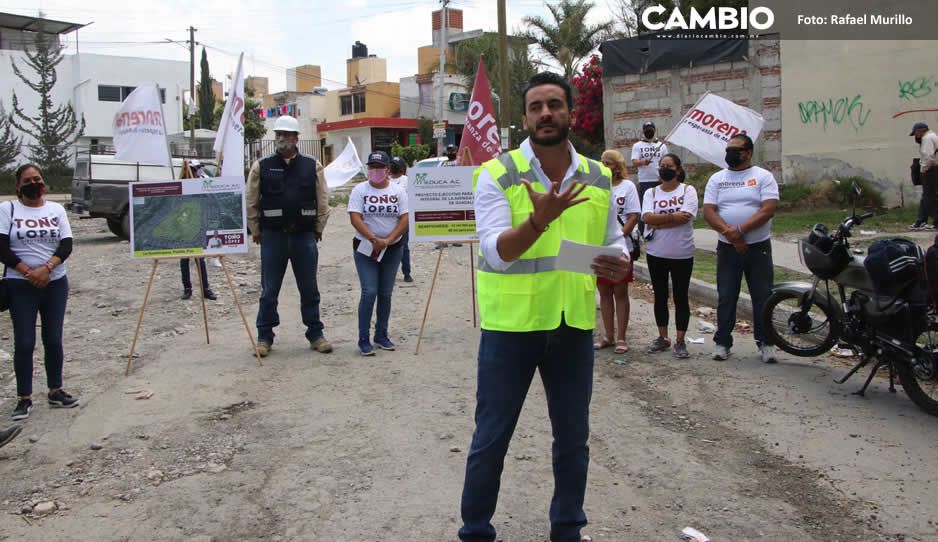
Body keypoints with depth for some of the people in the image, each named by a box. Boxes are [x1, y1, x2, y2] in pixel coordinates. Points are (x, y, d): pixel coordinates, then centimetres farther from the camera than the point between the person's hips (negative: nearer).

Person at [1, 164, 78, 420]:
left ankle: (56, 391, 20)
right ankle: (24, 398, 9)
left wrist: (47, 268, -16)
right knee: (24, 343, -1)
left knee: (53, 340, 8)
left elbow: (66, 245, -1)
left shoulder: (56, 209, 7)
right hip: (21, 286, -2)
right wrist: (28, 272, -15)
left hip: (55, 283, 2)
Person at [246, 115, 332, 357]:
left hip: (304, 235, 1)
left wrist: (318, 229, 5)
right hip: (272, 236, 0)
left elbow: (322, 201, 7)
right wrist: (256, 231, 3)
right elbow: (251, 203, 5)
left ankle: (315, 334, 18)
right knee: (269, 290, 6)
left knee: (309, 289, 7)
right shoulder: (261, 167, 2)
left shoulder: (313, 166, 4)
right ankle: (264, 337, 15)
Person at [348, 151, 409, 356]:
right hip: (365, 247, -3)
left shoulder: (398, 191, 2)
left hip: (393, 248, 3)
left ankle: (381, 335, 20)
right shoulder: (359, 190, -3)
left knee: (386, 293, 8)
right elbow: (355, 218, -12)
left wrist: (387, 240, -16)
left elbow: (404, 219, -4)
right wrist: (374, 239, -22)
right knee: (369, 292, -11)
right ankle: (363, 339, -4)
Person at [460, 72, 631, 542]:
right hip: (511, 323, -4)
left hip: (575, 323, 4)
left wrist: (620, 263, -8)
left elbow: (613, 240, 15)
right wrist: (540, 219, -35)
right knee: (491, 438, 6)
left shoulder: (598, 178, 6)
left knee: (573, 436, 15)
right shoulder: (497, 176, -8)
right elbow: (496, 252, -18)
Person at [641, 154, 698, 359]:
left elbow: (685, 217, -17)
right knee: (660, 296, 11)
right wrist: (673, 217, -17)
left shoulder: (688, 191, -2)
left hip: (682, 254, -3)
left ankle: (680, 341, 12)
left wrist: (657, 222, -13)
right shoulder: (651, 193, 6)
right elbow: (647, 217, -10)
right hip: (656, 253, 3)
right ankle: (662, 337, 23)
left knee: (681, 297, 4)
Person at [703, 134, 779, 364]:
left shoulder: (763, 176, 0)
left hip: (758, 247, -2)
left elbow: (768, 209, -12)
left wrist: (740, 230, -20)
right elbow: (708, 212, -3)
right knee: (725, 298, 7)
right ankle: (722, 342, 16)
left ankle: (765, 342, 15)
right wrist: (729, 233, -18)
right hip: (727, 248, 2)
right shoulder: (717, 179, 7)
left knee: (763, 297, 4)